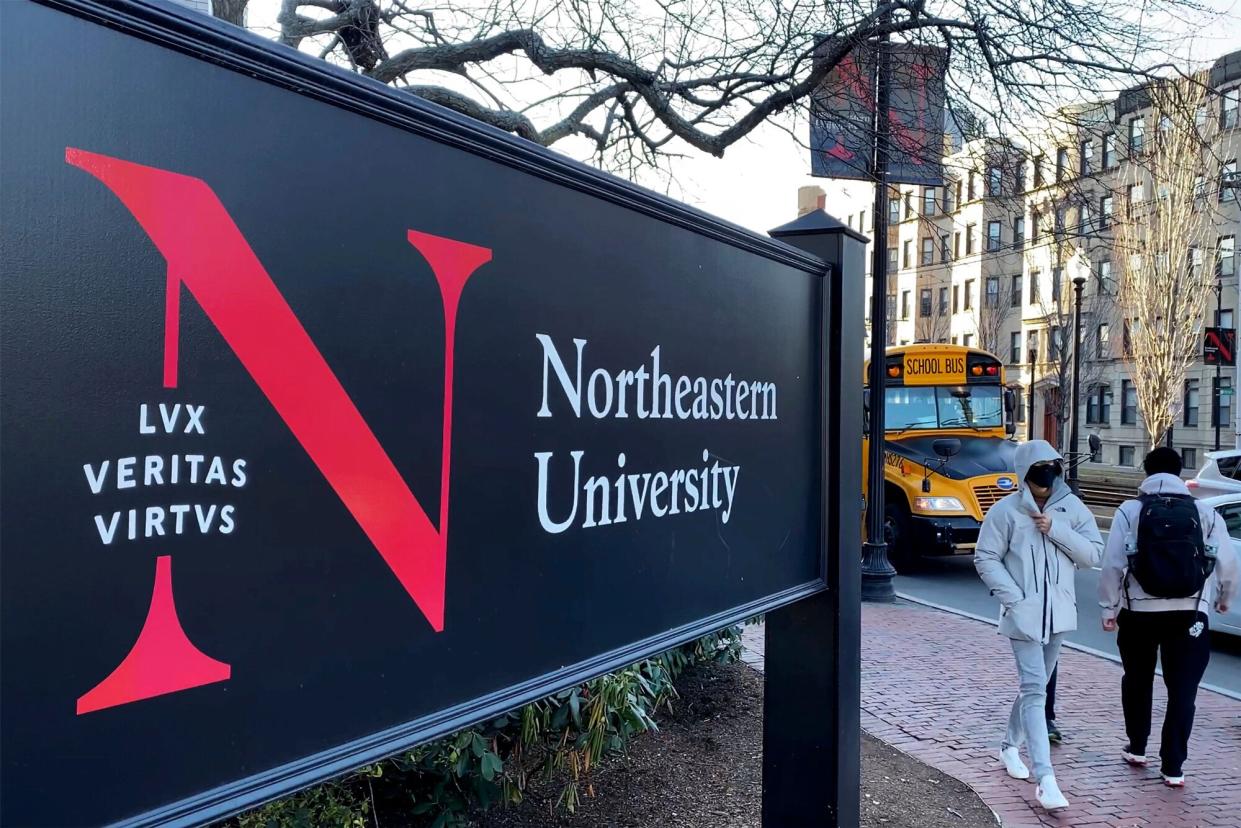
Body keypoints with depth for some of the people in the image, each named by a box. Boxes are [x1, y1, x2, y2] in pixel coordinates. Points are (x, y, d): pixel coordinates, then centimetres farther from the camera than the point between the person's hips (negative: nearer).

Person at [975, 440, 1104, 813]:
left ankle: (1010, 746, 39)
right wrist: (1013, 598, -14)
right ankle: (1045, 778, -10)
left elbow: (1094, 554, -2)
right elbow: (986, 558, -6)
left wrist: (1056, 529, -15)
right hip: (1024, 614, -5)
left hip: (1058, 613, 5)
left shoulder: (1072, 507, 2)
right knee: (1035, 691, -10)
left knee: (1035, 686, 19)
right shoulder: (1006, 510, -9)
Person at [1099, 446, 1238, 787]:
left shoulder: (1130, 511, -3)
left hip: (1139, 612, 0)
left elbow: (1113, 564, -8)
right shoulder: (1205, 513, 2)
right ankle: (1173, 766, 8)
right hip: (1189, 613, 1)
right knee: (1182, 689, 7)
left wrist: (1108, 608, 1)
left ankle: (1136, 748, 29)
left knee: (1137, 679, 19)